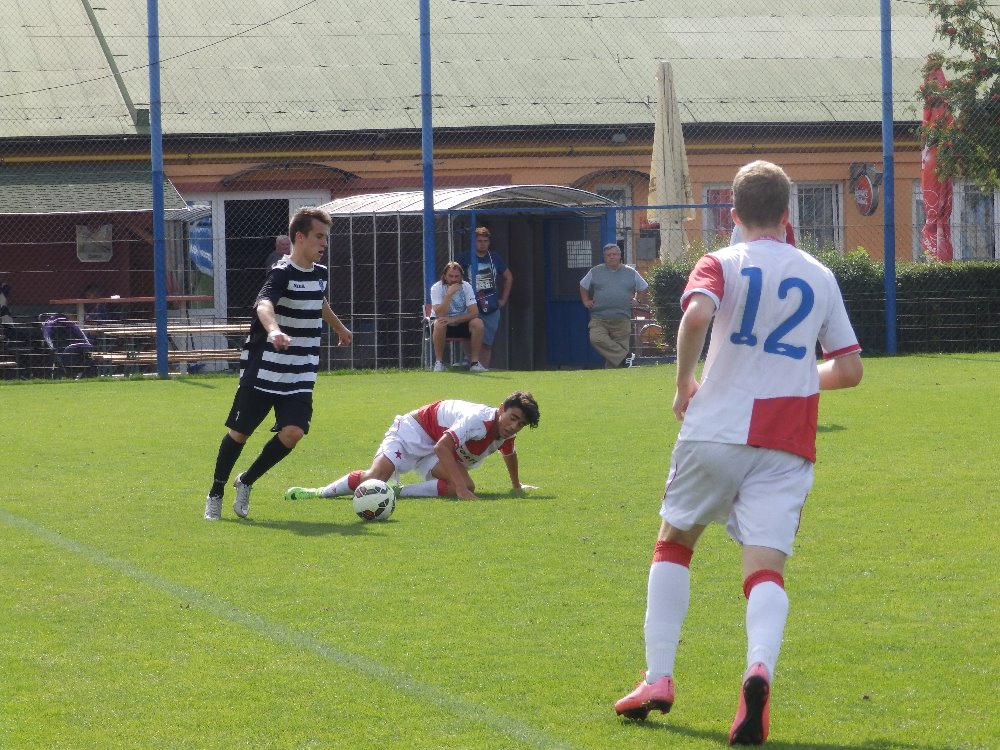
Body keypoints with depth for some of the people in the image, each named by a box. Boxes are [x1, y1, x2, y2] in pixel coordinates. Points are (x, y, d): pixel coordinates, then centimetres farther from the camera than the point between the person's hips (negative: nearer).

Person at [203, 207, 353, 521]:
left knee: (293, 431, -13)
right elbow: (264, 304, -38)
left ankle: (246, 483, 8)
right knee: (239, 433, 1)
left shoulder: (319, 273, 8)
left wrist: (339, 327, 52)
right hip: (263, 369, -6)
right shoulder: (282, 273, -16)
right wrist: (274, 330, -59)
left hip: (300, 375, 6)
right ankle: (215, 495, 21)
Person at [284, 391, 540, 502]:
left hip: (436, 449, 8)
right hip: (415, 430, -8)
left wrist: (517, 485, 39)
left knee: (467, 487, -23)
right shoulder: (480, 419, -30)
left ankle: (399, 492, -16)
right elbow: (443, 447, -38)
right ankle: (320, 492, -9)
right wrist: (460, 487, -41)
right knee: (375, 477, -30)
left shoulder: (506, 432, -2)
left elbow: (509, 454, 25)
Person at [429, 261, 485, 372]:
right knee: (439, 324, -36)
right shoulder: (437, 288, -15)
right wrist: (449, 294, -36)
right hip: (443, 321, -2)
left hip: (461, 323, 2)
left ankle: (474, 362, -18)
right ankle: (439, 362, -22)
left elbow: (474, 312, -19)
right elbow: (440, 314, -28)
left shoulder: (466, 287, -9)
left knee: (478, 323, -26)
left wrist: (453, 319, -30)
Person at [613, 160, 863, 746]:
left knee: (674, 542, 19)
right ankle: (760, 670, -37)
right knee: (767, 566, -7)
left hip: (717, 430, -1)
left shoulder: (723, 264, 3)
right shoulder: (821, 277, 12)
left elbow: (697, 314, -20)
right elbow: (850, 370, 14)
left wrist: (684, 384, -6)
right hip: (788, 446, 1)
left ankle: (658, 678, 12)